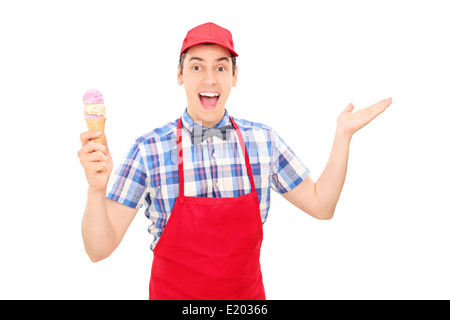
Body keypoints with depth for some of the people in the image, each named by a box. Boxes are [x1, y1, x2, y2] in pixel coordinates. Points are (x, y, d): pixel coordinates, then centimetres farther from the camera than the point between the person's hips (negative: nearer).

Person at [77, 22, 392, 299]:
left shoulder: (264, 140, -7)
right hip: (172, 293, -2)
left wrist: (343, 136, -7)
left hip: (248, 293, 3)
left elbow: (321, 205, 2)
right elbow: (100, 248, -15)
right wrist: (97, 189, -33)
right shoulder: (149, 149, -15)